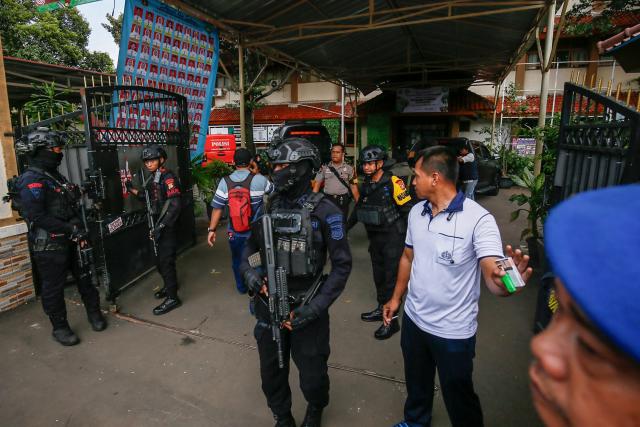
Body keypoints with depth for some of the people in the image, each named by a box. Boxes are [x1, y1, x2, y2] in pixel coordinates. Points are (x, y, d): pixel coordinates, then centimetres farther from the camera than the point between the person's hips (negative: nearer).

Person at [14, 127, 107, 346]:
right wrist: (69, 228, -21)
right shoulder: (31, 180, -16)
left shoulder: (56, 176, 12)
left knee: (85, 277, 15)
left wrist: (80, 230, 3)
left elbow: (72, 207, 15)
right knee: (54, 287, 6)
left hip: (71, 240, 8)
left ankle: (94, 313, 31)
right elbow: (36, 216, -23)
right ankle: (59, 327, 21)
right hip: (49, 245, -8)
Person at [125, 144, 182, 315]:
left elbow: (175, 204, -24)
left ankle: (172, 297, 5)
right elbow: (148, 198, 22)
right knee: (159, 259, 19)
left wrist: (161, 226, -26)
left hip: (167, 227, -9)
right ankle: (169, 285, 39)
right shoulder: (152, 178, 11)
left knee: (166, 261, -4)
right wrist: (132, 189, 9)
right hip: (157, 224, 9)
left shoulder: (168, 177, -16)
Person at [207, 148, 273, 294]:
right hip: (256, 231, -2)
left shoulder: (225, 182, -10)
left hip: (235, 232, 2)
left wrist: (212, 229, 1)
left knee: (237, 260, 21)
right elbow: (273, 189, 6)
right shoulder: (259, 179, -14)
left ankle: (241, 287, 37)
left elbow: (217, 208, -8)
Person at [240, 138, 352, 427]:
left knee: (312, 377, 14)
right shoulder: (267, 206, 0)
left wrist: (315, 307, -18)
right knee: (272, 376, 19)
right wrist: (248, 271, -10)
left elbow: (342, 265, -11)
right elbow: (251, 246, 11)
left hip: (305, 309, -3)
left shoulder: (324, 211, -14)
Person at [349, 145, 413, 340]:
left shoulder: (393, 183, -17)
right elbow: (359, 208, 17)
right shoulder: (366, 185, 5)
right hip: (375, 237, 7)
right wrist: (345, 227, 20)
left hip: (393, 238, -7)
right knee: (379, 275, 17)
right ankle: (381, 309, 33)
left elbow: (408, 209, -16)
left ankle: (391, 320, 10)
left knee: (391, 278, -1)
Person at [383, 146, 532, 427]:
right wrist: (396, 297, 13)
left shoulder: (478, 219, -22)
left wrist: (506, 282, -54)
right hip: (413, 319, 6)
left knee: (458, 396, 16)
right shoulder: (416, 212, -2)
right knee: (416, 384, 28)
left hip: (453, 330, -6)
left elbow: (493, 275, -31)